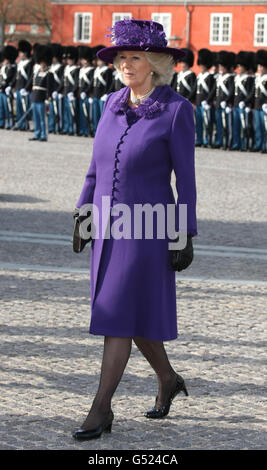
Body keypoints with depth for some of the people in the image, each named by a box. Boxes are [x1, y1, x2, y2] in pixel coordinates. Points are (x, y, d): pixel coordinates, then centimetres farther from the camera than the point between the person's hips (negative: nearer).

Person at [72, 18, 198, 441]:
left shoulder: (176, 109, -11)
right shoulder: (114, 105, 6)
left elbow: (186, 176, -9)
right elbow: (97, 167, 12)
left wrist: (186, 237, -11)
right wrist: (82, 216, 10)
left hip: (147, 228, -6)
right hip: (110, 227, 6)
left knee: (118, 316, -9)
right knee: (134, 316, 14)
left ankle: (101, 411, -4)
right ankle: (168, 380, 36)